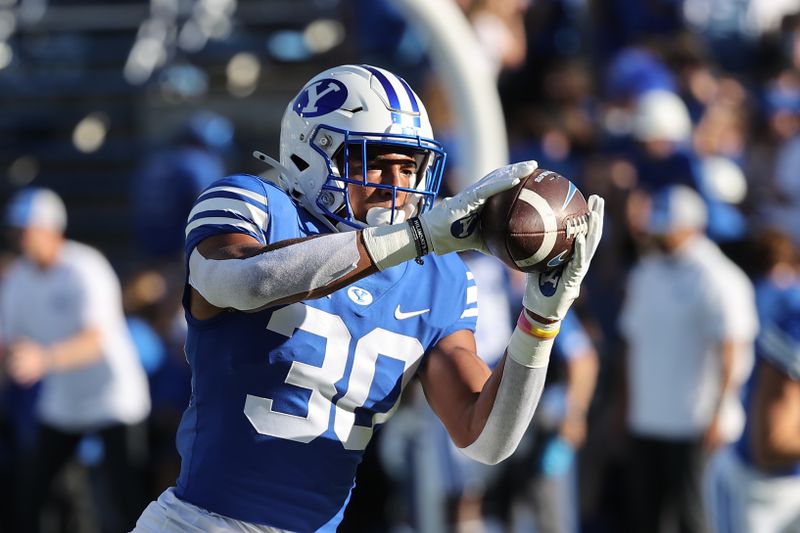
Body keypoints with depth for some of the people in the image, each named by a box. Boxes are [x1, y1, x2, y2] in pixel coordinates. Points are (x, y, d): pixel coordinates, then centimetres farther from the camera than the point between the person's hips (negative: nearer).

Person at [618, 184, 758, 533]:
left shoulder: (716, 279, -10)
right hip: (645, 424, 8)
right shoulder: (644, 275, 15)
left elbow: (731, 352, -14)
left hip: (694, 427, -7)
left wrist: (718, 416, -18)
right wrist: (629, 406, 17)